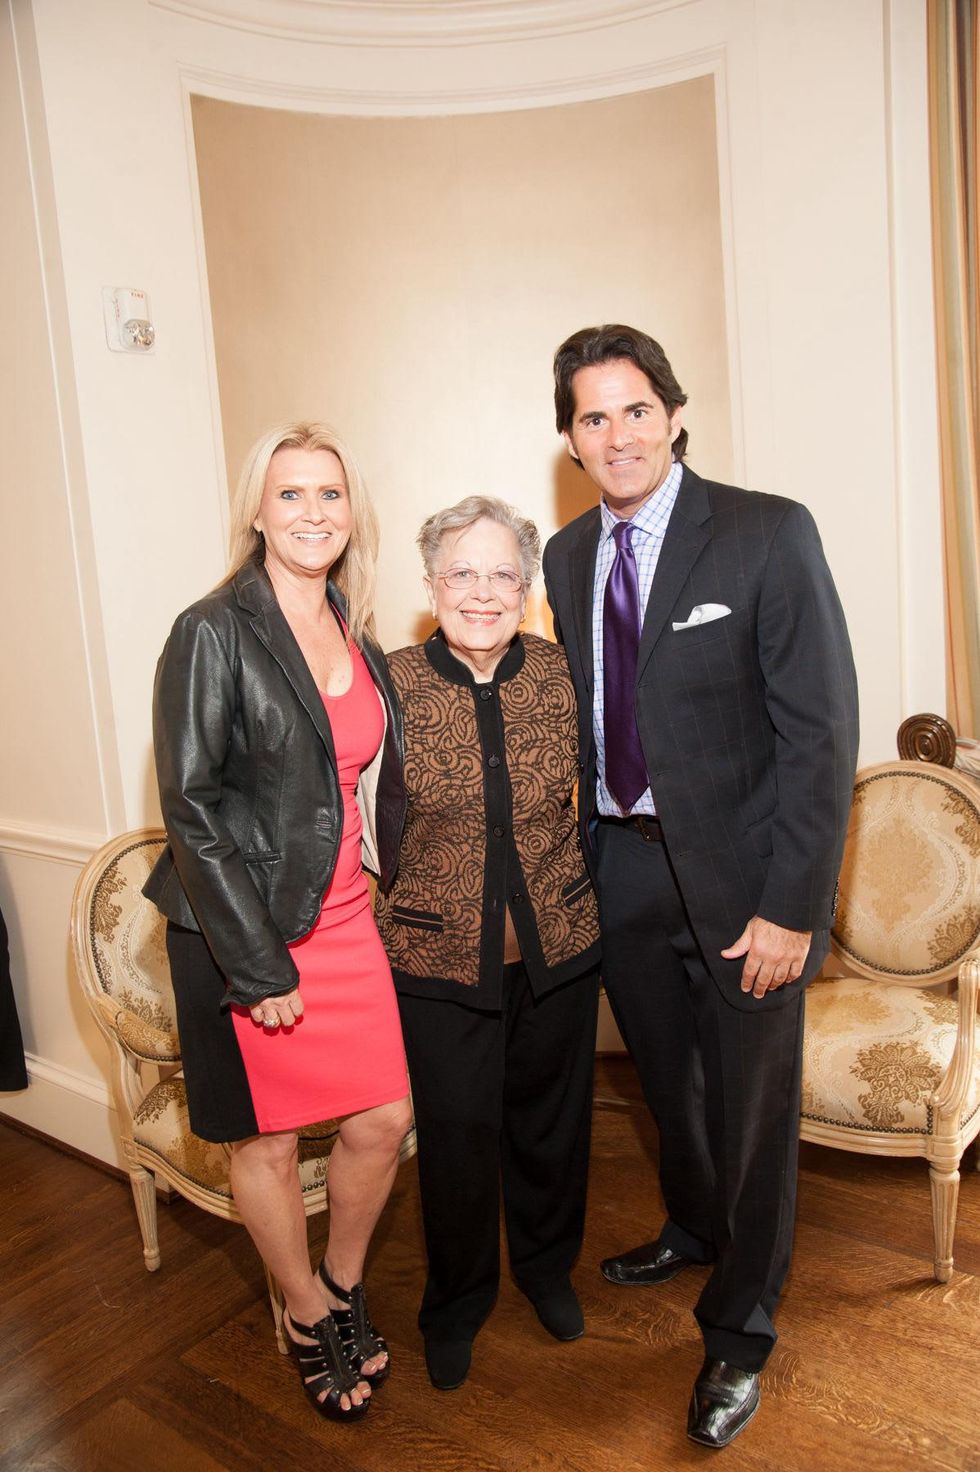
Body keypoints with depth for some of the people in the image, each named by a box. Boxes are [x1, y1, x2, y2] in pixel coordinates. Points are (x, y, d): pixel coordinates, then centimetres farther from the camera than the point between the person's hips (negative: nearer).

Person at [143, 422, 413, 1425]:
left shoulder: (354, 638, 7)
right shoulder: (214, 634, -14)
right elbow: (191, 808, -16)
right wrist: (259, 966, -16)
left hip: (343, 919, 6)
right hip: (246, 933, -6)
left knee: (384, 1122, 11)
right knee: (267, 1143, 12)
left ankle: (343, 1283, 40)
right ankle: (307, 1317, 38)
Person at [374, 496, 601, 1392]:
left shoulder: (560, 674, -5)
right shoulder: (390, 684, -11)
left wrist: (588, 895, 8)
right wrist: (379, 923, -1)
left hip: (558, 947, 3)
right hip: (439, 957, -2)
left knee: (551, 1118, 20)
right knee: (457, 1135, 11)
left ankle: (548, 1268, 49)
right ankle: (456, 1307, 40)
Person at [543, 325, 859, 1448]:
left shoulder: (768, 535, -12)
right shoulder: (566, 556, 5)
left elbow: (821, 732, -14)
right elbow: (577, 721, 9)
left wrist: (789, 906, -17)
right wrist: (576, 864, 6)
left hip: (739, 878, -4)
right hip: (622, 865, 5)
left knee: (749, 1104, 10)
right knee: (665, 1080, 23)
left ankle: (737, 1336, 34)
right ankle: (693, 1228, 53)